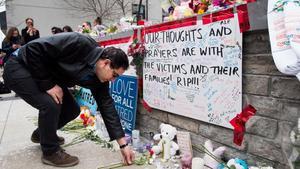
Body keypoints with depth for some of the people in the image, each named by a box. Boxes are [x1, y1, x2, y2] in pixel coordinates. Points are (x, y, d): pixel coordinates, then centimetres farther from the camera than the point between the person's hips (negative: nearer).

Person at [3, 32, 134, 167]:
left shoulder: (99, 78, -9)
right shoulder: (80, 44, -33)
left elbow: (107, 106, -8)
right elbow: (33, 48, -31)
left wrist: (123, 144, -9)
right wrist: (48, 85, -28)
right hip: (18, 68, -7)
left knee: (72, 110, 4)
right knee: (51, 104, -26)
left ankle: (41, 134, 31)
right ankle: (50, 152, -1)